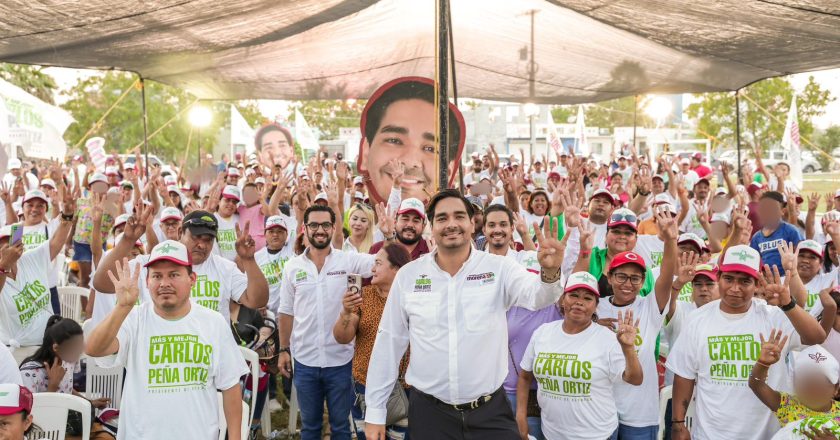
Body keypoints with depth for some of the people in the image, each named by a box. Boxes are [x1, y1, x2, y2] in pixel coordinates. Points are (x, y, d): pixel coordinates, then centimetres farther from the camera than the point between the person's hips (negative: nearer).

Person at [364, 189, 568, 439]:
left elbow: (537, 296, -21)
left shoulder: (498, 268, -4)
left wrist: (550, 273, -44)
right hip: (428, 411, 1)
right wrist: (375, 411, 4)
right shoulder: (407, 275, -1)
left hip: (491, 411, -1)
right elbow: (389, 343, 3)